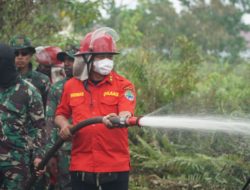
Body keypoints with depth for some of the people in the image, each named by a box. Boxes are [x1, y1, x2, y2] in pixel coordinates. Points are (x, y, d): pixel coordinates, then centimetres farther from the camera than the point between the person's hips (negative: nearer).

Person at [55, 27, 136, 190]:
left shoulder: (123, 85, -1)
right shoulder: (71, 86, 7)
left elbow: (126, 115, -18)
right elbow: (60, 114, 21)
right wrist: (64, 125, -2)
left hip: (116, 167, -2)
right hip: (81, 166, 2)